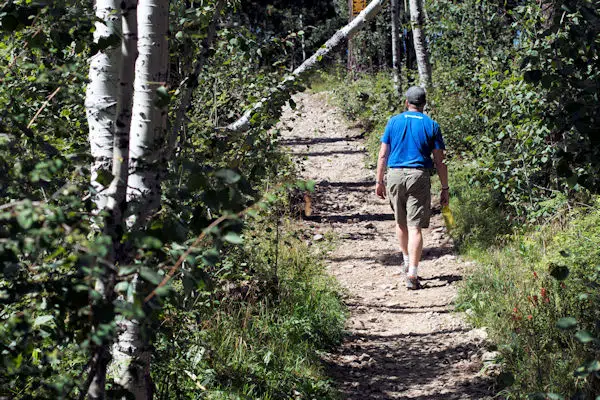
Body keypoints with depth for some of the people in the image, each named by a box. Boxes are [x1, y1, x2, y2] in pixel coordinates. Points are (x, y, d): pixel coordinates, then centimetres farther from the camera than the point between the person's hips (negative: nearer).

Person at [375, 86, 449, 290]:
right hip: (419, 176, -2)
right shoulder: (432, 125, 3)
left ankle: (406, 261, 38)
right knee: (415, 227, -4)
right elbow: (439, 161, 2)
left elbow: (383, 155, 5)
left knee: (401, 222, 20)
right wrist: (444, 188, 7)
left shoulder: (394, 121, 7)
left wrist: (379, 181, 12)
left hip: (395, 174, 2)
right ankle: (412, 274, -10)